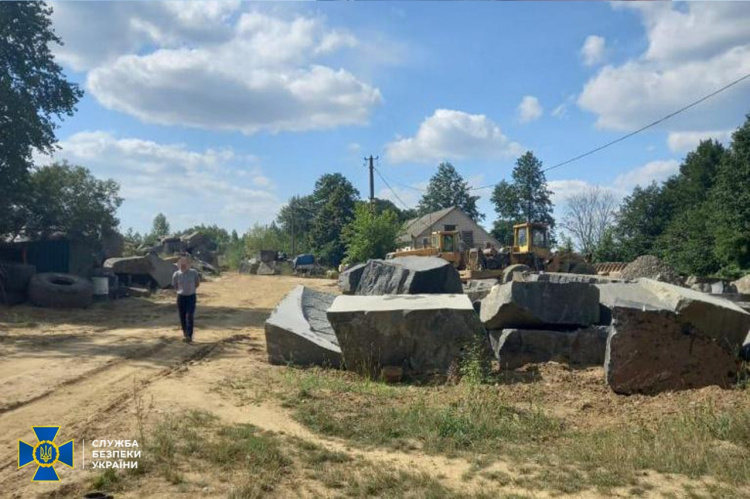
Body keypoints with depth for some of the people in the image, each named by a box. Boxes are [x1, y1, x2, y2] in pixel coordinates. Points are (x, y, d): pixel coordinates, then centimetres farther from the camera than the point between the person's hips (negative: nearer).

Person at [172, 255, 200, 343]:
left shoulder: (194, 272, -7)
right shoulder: (176, 274, -6)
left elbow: (197, 283, 8)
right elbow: (174, 286, 10)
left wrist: (191, 289, 2)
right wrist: (181, 290, 1)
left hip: (191, 296, -2)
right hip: (181, 297, 2)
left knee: (190, 316, -13)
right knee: (182, 317, 7)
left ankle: (189, 336, -16)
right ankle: (185, 334, 24)